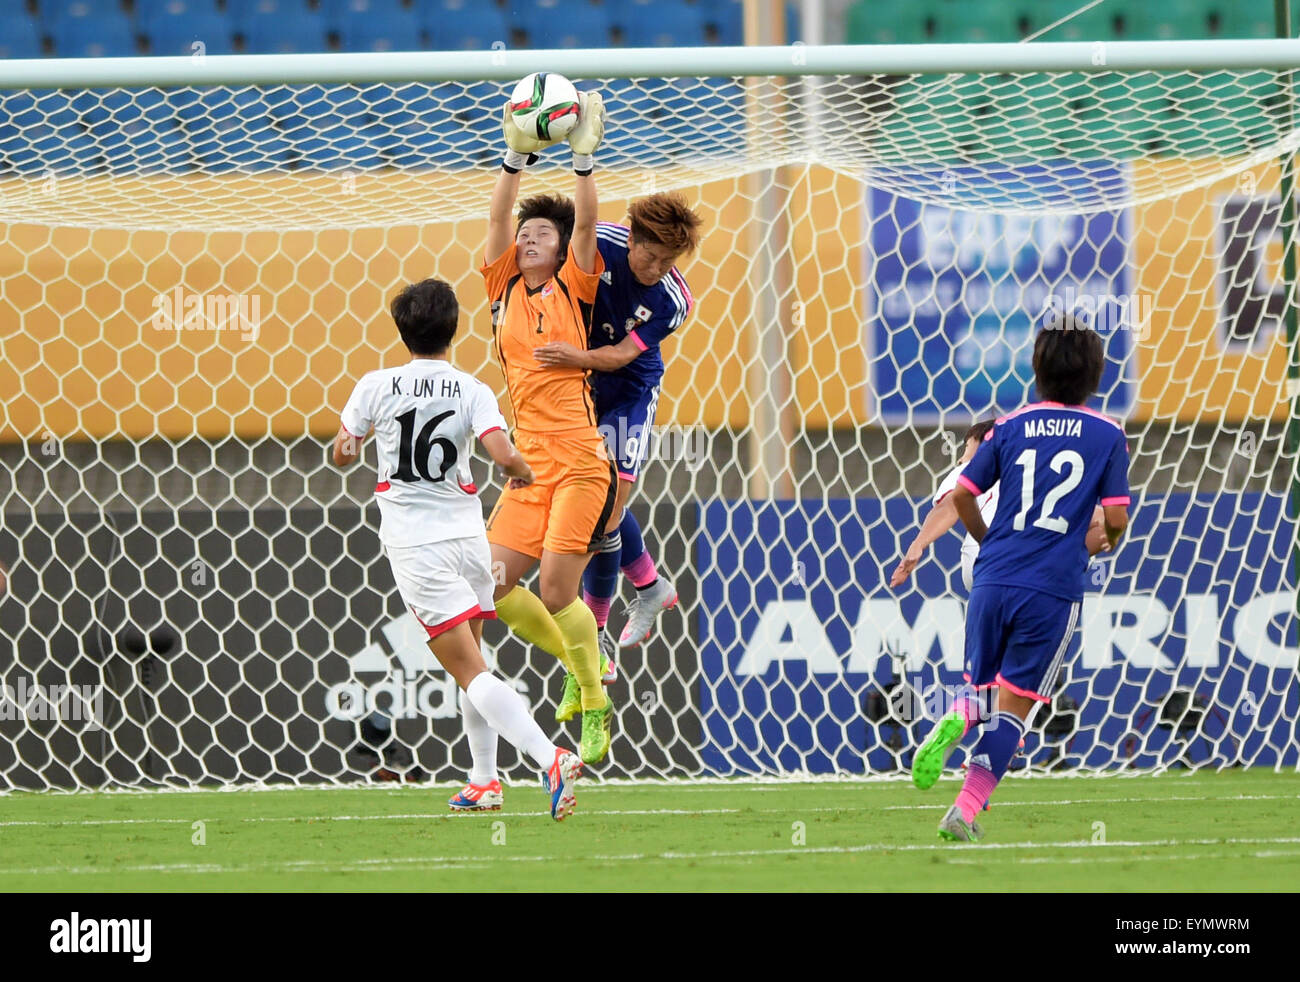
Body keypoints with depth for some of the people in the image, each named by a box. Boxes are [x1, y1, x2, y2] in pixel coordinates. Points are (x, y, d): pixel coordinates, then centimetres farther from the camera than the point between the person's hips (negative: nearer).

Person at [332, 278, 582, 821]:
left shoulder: (378, 386, -3)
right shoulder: (471, 390, -3)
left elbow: (342, 454, 10)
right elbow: (505, 456, -17)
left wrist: (350, 445, 33)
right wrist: (523, 472, 6)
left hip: (415, 545, -3)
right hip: (468, 533, 3)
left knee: (470, 671, -10)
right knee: (470, 660, 22)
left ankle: (550, 758, -28)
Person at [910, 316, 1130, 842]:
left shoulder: (1010, 427, 8)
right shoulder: (1107, 435, 2)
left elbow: (961, 494, 8)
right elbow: (1116, 517, -2)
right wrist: (1107, 538, 22)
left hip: (994, 578, 2)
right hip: (1053, 590, -2)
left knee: (983, 688, 18)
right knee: (1014, 704, 5)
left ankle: (953, 722, -18)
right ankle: (965, 812, -6)